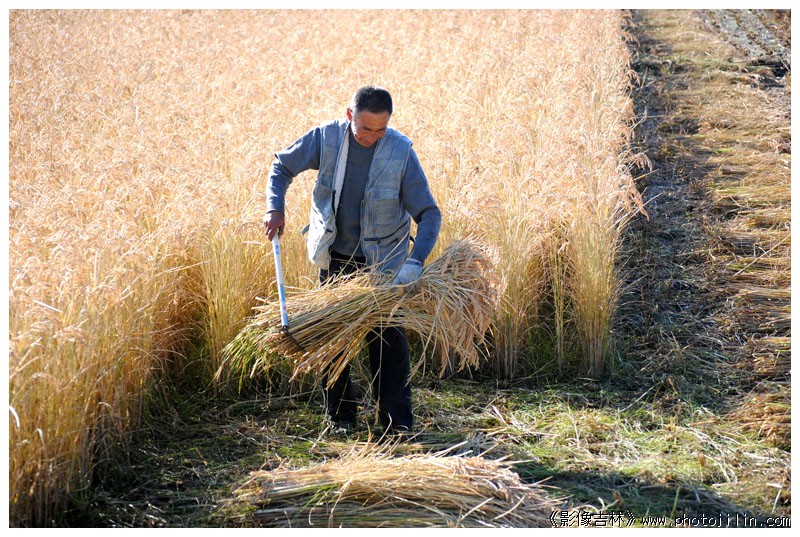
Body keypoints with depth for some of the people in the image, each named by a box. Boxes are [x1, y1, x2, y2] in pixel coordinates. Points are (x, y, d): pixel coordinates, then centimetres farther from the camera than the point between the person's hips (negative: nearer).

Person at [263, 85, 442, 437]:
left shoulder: (401, 151, -18)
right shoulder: (325, 138, -13)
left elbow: (429, 213, -16)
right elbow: (282, 166, 4)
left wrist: (416, 261, -30)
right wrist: (275, 208, -13)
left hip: (383, 262, -2)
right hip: (334, 258, 2)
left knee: (388, 338, -3)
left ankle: (397, 419, 8)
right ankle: (340, 415, 22)